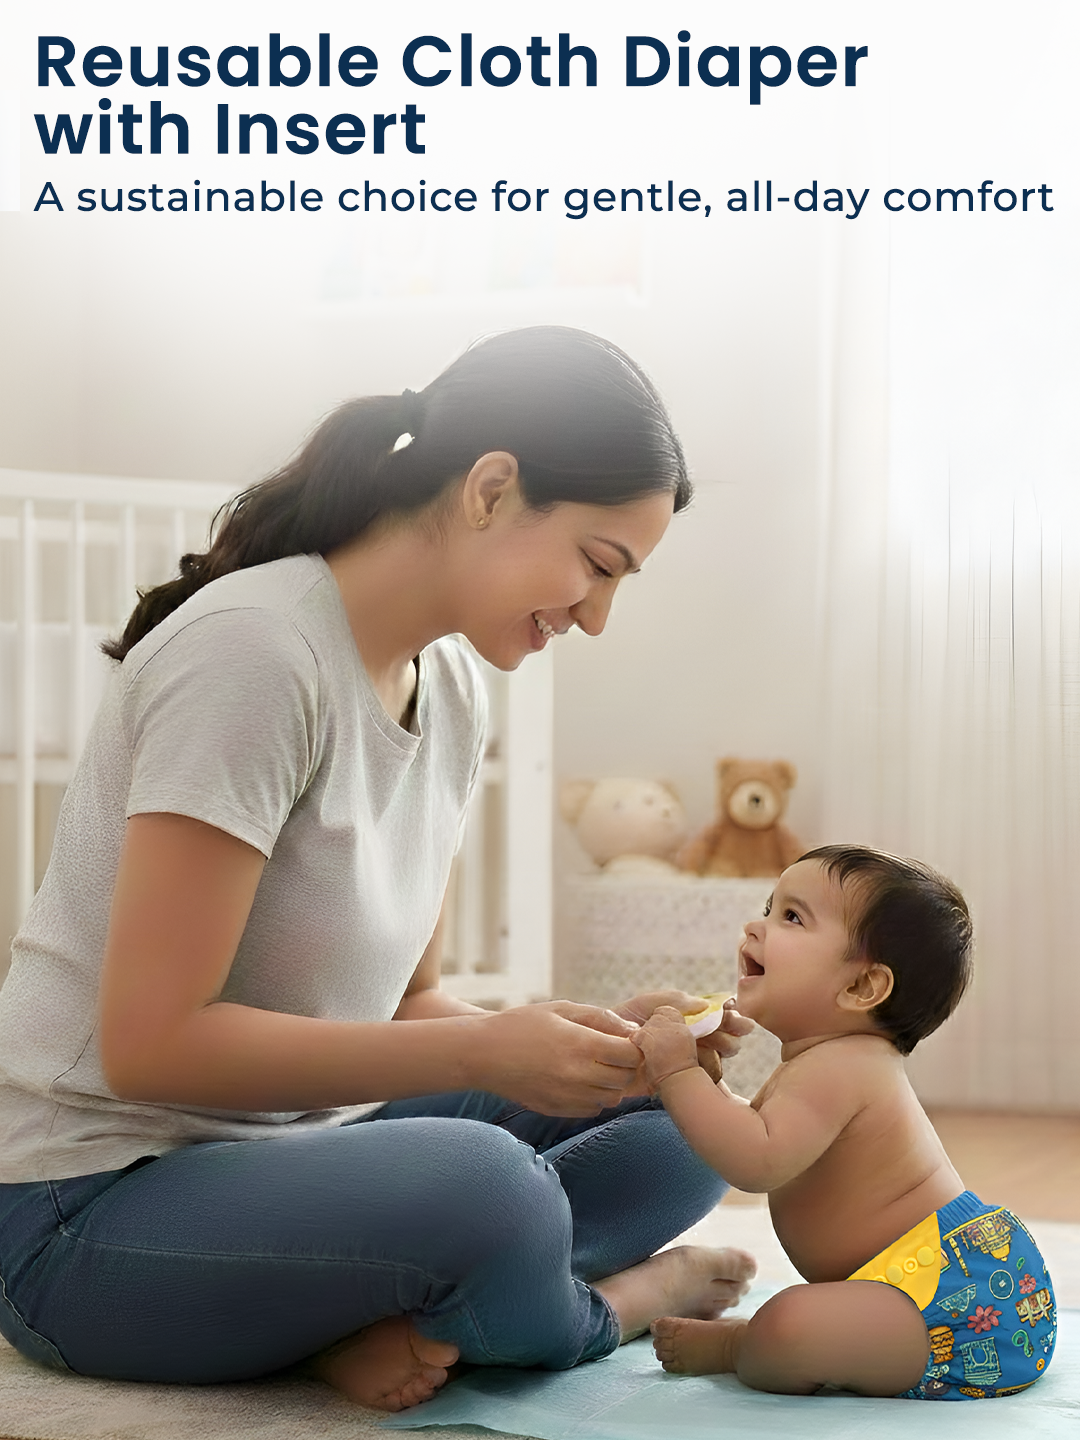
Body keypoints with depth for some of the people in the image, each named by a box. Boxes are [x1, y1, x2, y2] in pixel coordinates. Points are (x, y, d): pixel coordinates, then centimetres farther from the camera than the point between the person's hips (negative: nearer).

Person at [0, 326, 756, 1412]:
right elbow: (151, 1042, -23)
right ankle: (609, 1298, -3)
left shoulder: (450, 686, 7)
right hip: (89, 1209, -9)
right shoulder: (255, 650, -20)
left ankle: (397, 1319, -16)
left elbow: (400, 1001, 11)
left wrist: (587, 1036, -7)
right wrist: (485, 1050, -22)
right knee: (485, 1185, -35)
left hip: (292, 1146, 9)